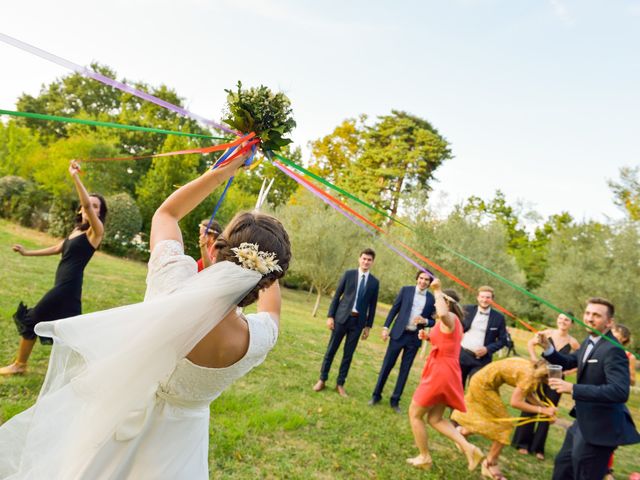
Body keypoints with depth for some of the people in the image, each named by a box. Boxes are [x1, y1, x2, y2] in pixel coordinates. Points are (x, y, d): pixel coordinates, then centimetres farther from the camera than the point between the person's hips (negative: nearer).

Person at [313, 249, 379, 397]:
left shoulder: (374, 282, 4)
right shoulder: (349, 274, -1)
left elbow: (372, 306, 8)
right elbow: (336, 296, 0)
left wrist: (368, 326, 6)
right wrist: (330, 316, -5)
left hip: (358, 321, 1)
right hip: (342, 317, -1)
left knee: (348, 354, 8)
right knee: (331, 349, 5)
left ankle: (340, 384, 21)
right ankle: (322, 380, 20)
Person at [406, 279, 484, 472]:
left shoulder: (450, 318, -14)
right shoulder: (453, 322, 17)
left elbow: (442, 314, -41)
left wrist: (437, 291, -28)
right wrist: (429, 337, 14)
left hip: (440, 372, -10)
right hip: (446, 373, 10)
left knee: (415, 414, 8)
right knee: (435, 418, 16)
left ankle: (424, 457, 19)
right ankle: (468, 447, 5)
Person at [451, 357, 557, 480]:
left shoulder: (532, 368, 1)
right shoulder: (529, 375, -25)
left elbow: (527, 394, 7)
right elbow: (515, 402, -27)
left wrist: (545, 408, -2)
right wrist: (541, 410, -23)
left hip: (481, 380, 9)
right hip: (483, 385, -9)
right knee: (504, 424, 1)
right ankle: (490, 464, 14)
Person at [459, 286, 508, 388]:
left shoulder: (498, 317, 0)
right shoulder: (467, 310, 1)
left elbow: (502, 340, 3)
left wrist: (488, 349, -9)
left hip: (481, 359, -1)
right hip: (462, 354, 1)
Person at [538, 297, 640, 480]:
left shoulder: (613, 350, -25)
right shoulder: (589, 342, 4)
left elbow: (620, 391, -35)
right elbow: (567, 362, 17)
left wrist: (572, 389, -37)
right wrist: (548, 348, -3)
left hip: (599, 429, -9)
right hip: (583, 422, 9)